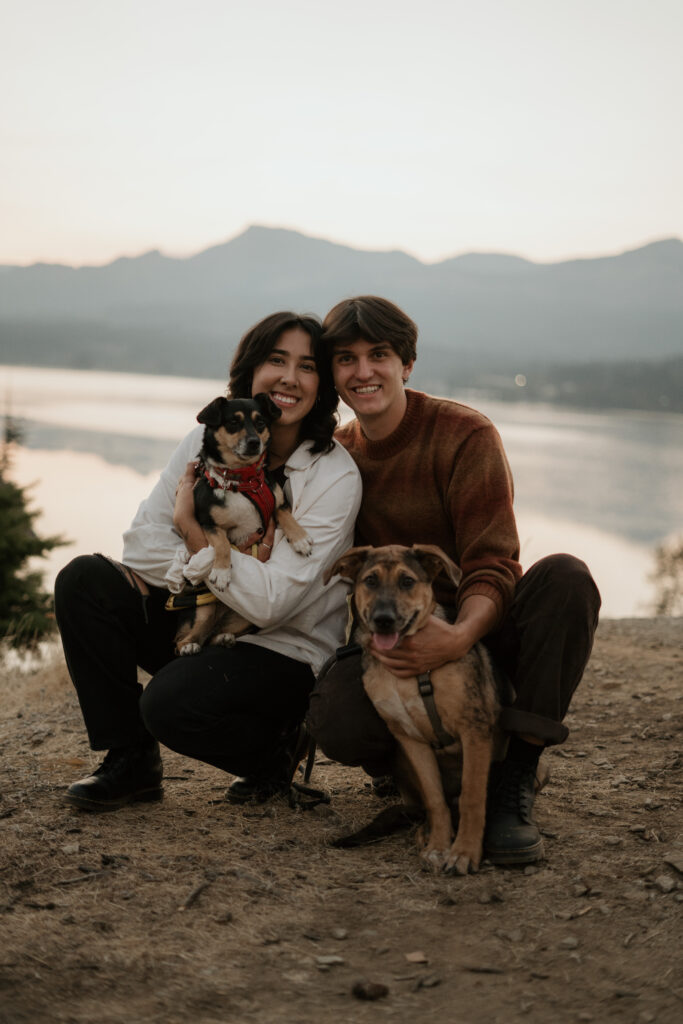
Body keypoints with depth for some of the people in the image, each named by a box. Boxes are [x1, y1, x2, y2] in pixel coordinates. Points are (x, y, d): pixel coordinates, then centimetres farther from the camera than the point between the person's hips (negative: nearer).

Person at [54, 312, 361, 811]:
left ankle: (274, 750, 3)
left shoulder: (336, 476, -17)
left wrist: (191, 527, -19)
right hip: (202, 623, 6)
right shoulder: (212, 438, -2)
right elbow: (141, 546, -6)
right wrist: (236, 566, -18)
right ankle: (130, 761, -3)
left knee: (171, 703, -31)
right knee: (83, 579, -13)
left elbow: (269, 603, -24)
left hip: (289, 652, -6)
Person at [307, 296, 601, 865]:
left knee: (565, 577, -34)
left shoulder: (466, 435, -10)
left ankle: (515, 780, -25)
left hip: (477, 628, -1)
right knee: (336, 720, -33)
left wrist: (461, 636, -40)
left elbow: (492, 566, -17)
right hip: (389, 642, 2)